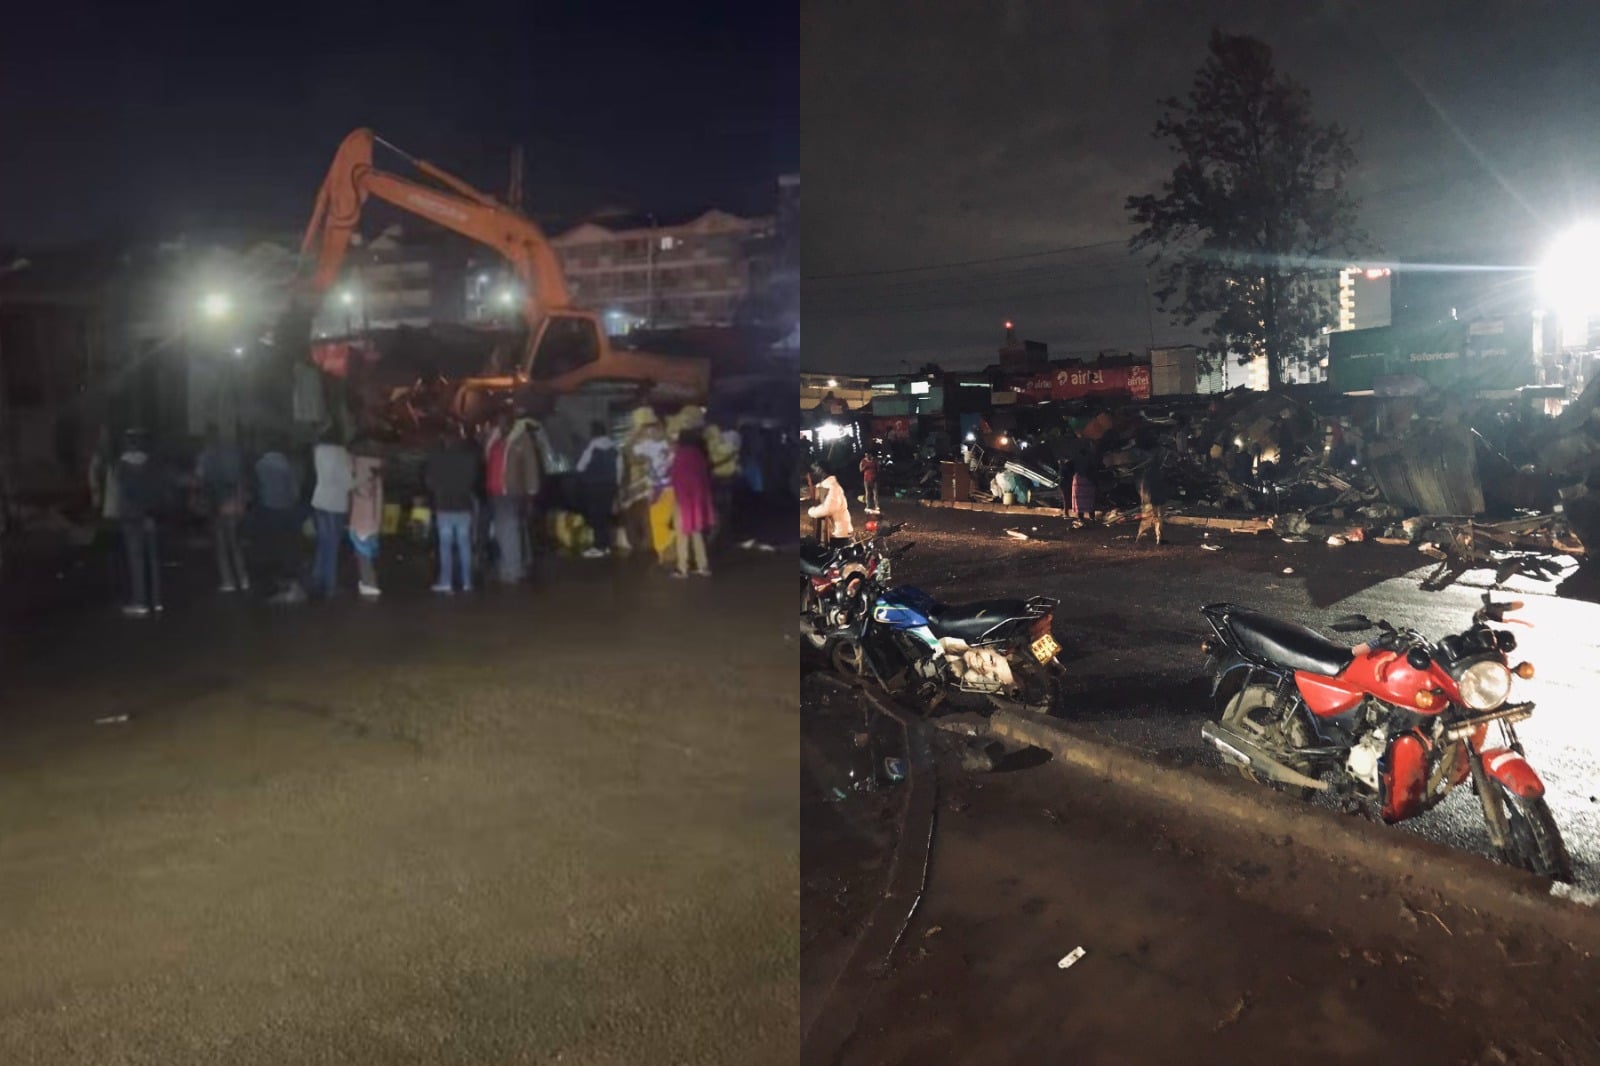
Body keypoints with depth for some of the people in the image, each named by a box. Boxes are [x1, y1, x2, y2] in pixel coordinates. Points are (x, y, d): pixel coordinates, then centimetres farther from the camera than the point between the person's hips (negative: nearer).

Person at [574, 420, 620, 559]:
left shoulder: (593, 446, -12)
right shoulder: (613, 446, 7)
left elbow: (581, 467, -8)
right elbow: (619, 467, 12)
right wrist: (616, 483, 19)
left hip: (594, 486, -6)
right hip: (610, 485, 6)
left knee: (595, 515, -2)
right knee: (605, 515, 12)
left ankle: (599, 546, -4)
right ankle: (606, 545, 13)